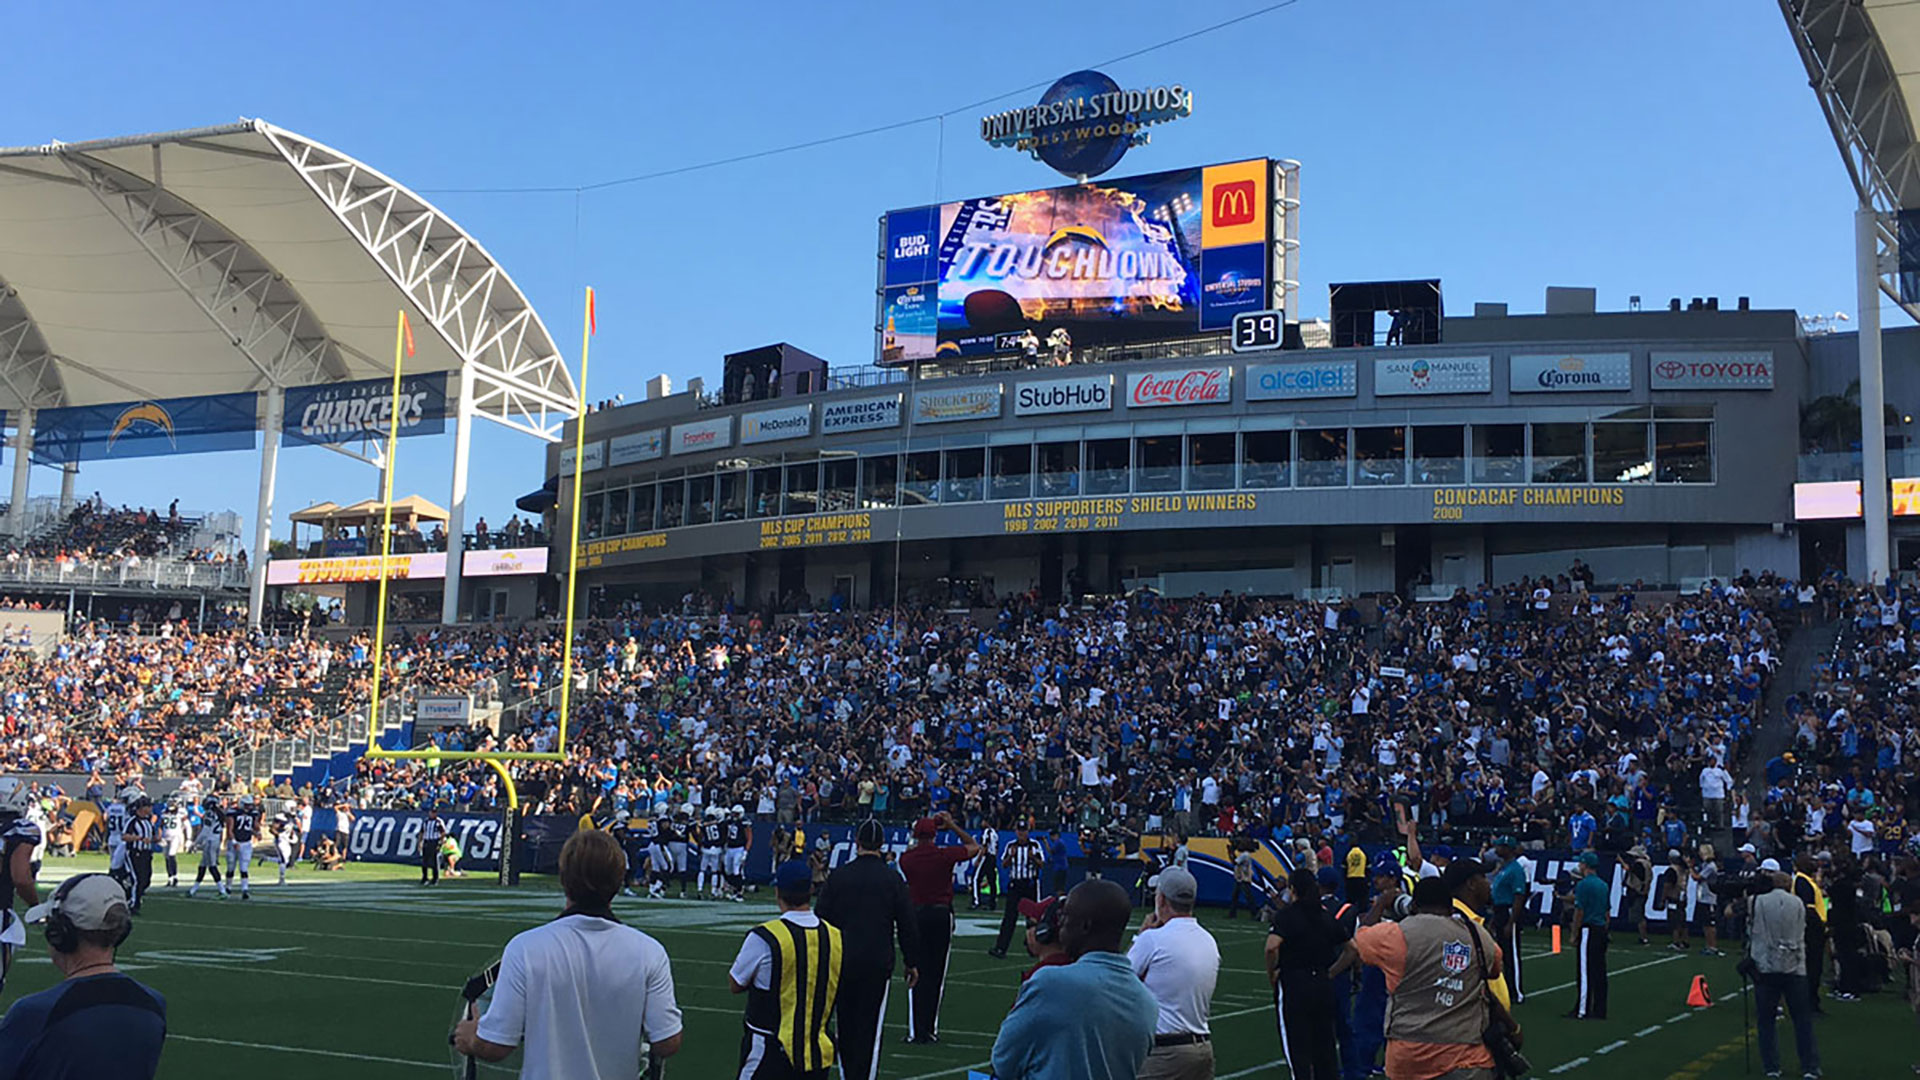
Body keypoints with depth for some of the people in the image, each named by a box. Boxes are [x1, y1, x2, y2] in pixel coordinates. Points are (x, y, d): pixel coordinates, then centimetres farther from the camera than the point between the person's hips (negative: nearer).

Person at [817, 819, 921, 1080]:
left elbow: (820, 918, 3)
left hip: (841, 961, 2)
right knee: (870, 1027, 0)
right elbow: (907, 926, 1)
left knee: (845, 1022, 14)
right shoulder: (892, 879, -3)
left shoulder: (838, 875, -1)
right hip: (878, 963, -2)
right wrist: (912, 963, 11)